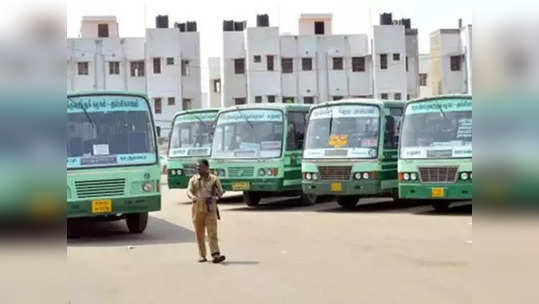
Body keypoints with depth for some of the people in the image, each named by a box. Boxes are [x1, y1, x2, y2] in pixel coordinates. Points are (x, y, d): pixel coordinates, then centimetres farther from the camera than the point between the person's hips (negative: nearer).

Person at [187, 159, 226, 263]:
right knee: (199, 234, 4)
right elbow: (189, 191, -2)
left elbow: (220, 192, 4)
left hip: (210, 209, -2)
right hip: (197, 209, 2)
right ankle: (202, 256, 12)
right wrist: (192, 197, -25)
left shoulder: (214, 179, 7)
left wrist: (214, 197, -18)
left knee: (212, 232, -10)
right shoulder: (193, 179, 11)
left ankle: (216, 255, -17)